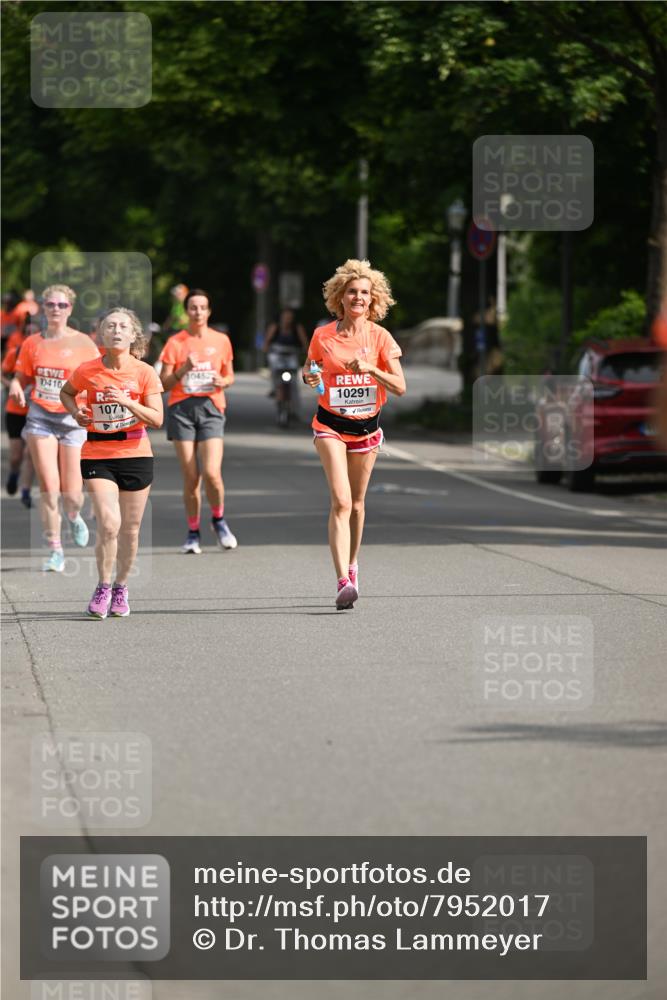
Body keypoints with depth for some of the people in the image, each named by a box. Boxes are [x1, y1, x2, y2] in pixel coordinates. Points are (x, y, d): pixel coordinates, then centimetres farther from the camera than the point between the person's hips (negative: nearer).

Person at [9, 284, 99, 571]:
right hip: (40, 417, 1)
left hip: (73, 418, -1)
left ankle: (74, 517, 38)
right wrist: (15, 388, -9)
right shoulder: (32, 343, 5)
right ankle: (55, 551, -1)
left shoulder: (83, 343, -2)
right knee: (48, 488, -10)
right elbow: (21, 376, 13)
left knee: (71, 494, 0)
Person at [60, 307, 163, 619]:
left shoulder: (144, 372, -5)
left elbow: (157, 419, -8)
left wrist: (127, 402, -21)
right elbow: (66, 392, 19)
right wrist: (75, 411, 0)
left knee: (130, 529, 7)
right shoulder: (87, 371, -3)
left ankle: (121, 588, 26)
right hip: (97, 455, -1)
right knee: (109, 524, -15)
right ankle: (103, 587, 3)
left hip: (136, 455, 1)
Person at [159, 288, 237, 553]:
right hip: (182, 408, 0)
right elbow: (164, 383, 2)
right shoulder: (175, 342, 3)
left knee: (211, 473, -14)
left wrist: (223, 381, -6)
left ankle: (218, 519, 13)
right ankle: (193, 533, 13)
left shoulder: (221, 340, 7)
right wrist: (183, 369, -16)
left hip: (210, 408, 0)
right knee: (191, 476, -2)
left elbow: (229, 375, 17)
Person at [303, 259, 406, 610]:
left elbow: (399, 387, -7)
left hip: (367, 426, 2)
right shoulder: (323, 337, -4)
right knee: (341, 501, -17)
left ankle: (351, 565, 36)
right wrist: (309, 378, -11)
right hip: (331, 424, -2)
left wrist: (370, 368, -23)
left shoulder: (380, 337, -3)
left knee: (356, 503, 13)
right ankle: (343, 582, -26)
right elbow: (309, 370, 13)